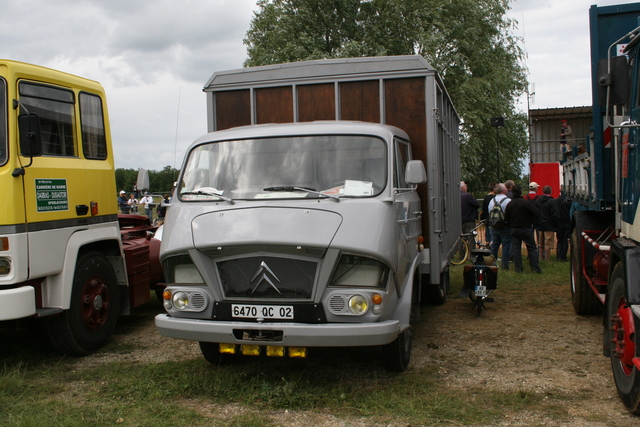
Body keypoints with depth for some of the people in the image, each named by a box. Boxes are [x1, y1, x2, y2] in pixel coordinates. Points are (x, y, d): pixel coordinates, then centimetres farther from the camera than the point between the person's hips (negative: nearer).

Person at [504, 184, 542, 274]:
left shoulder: (509, 204, -1)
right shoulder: (526, 202, -14)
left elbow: (506, 218, 3)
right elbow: (537, 213, -16)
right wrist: (531, 221, 2)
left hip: (514, 229, 4)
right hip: (525, 228, -4)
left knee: (515, 249, 7)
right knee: (532, 248, 5)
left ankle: (518, 269, 7)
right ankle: (536, 268, 6)